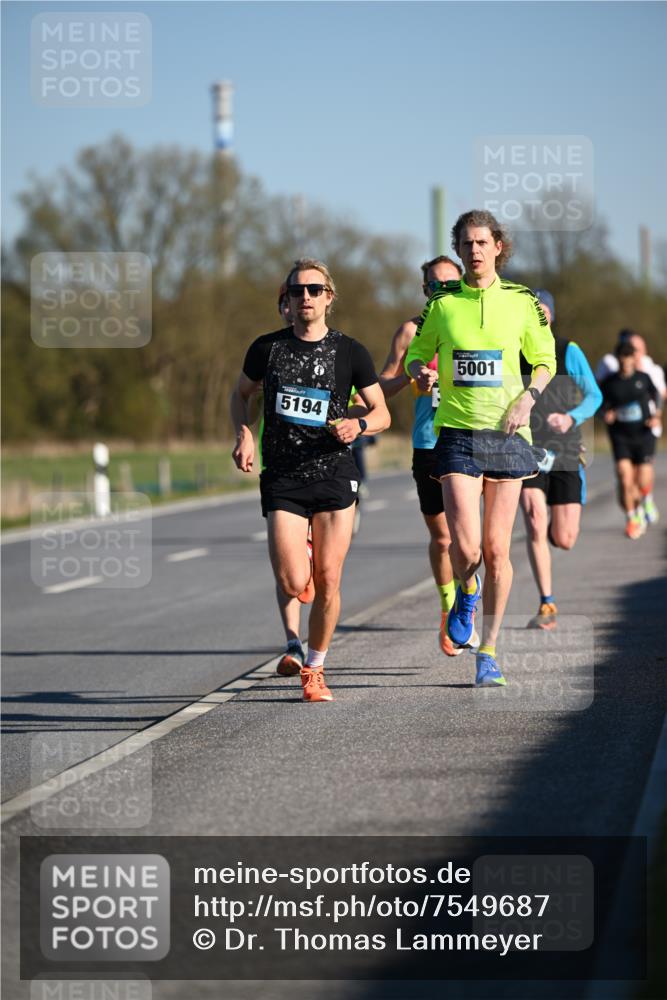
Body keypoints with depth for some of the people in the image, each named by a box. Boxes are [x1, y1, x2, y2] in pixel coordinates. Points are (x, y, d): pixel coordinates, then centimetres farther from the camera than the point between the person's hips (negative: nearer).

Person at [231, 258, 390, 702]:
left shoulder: (350, 352, 1)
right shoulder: (267, 347, 4)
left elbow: (383, 413, 8)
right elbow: (241, 394, 20)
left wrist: (359, 425, -15)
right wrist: (244, 435, 2)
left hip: (335, 475, 0)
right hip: (282, 479, 0)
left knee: (327, 584, -1)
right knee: (293, 584, -12)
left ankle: (315, 669, 18)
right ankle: (302, 554, 26)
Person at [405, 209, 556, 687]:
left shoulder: (522, 302, 3)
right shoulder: (442, 303, 2)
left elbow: (545, 360, 13)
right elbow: (416, 353, 12)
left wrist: (529, 397, -6)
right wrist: (422, 373, -11)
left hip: (507, 432, 1)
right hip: (458, 432, -1)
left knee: (496, 549, 2)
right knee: (465, 547, -14)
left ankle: (489, 652, 16)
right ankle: (466, 595, 24)